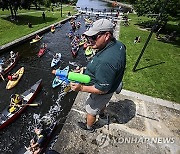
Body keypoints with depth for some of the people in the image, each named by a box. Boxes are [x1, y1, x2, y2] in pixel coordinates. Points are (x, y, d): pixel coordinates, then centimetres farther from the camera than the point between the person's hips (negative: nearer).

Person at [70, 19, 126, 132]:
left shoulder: (106, 61, -43)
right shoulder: (118, 44, -12)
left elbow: (102, 89, -34)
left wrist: (81, 88, -30)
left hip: (102, 93, -8)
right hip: (112, 86, 9)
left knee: (91, 110, 20)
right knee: (103, 102, 37)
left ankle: (89, 127, 52)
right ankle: (101, 114, 70)